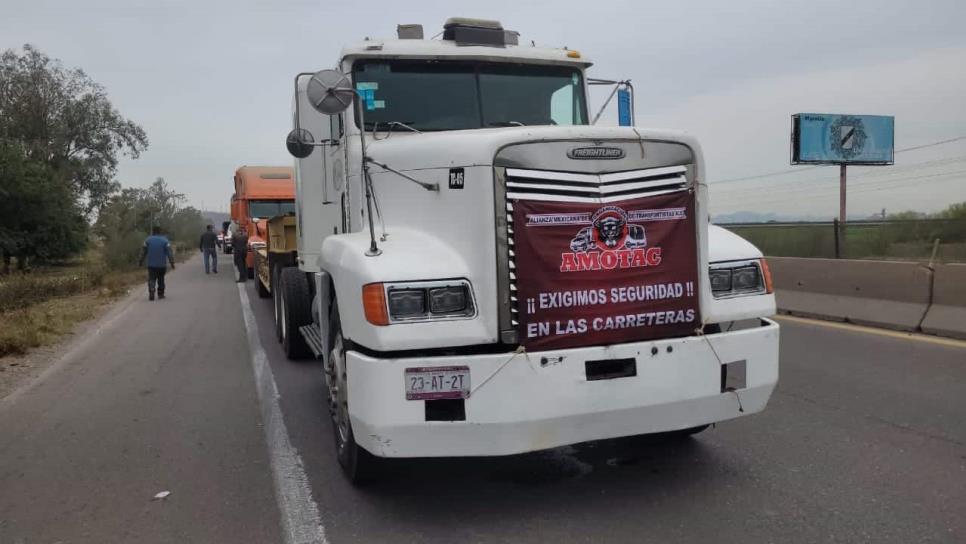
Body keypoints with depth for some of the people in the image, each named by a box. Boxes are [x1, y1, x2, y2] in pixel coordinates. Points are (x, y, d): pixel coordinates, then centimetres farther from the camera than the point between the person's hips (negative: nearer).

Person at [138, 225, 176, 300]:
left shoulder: (148, 240, 1)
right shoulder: (165, 241, -3)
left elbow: (143, 252, 5)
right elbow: (169, 253, -9)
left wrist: (140, 262, 15)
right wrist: (172, 263, -8)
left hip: (151, 265, 0)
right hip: (162, 265, 0)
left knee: (151, 279, 1)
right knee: (161, 280, 14)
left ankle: (151, 293, -21)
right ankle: (160, 294, 20)